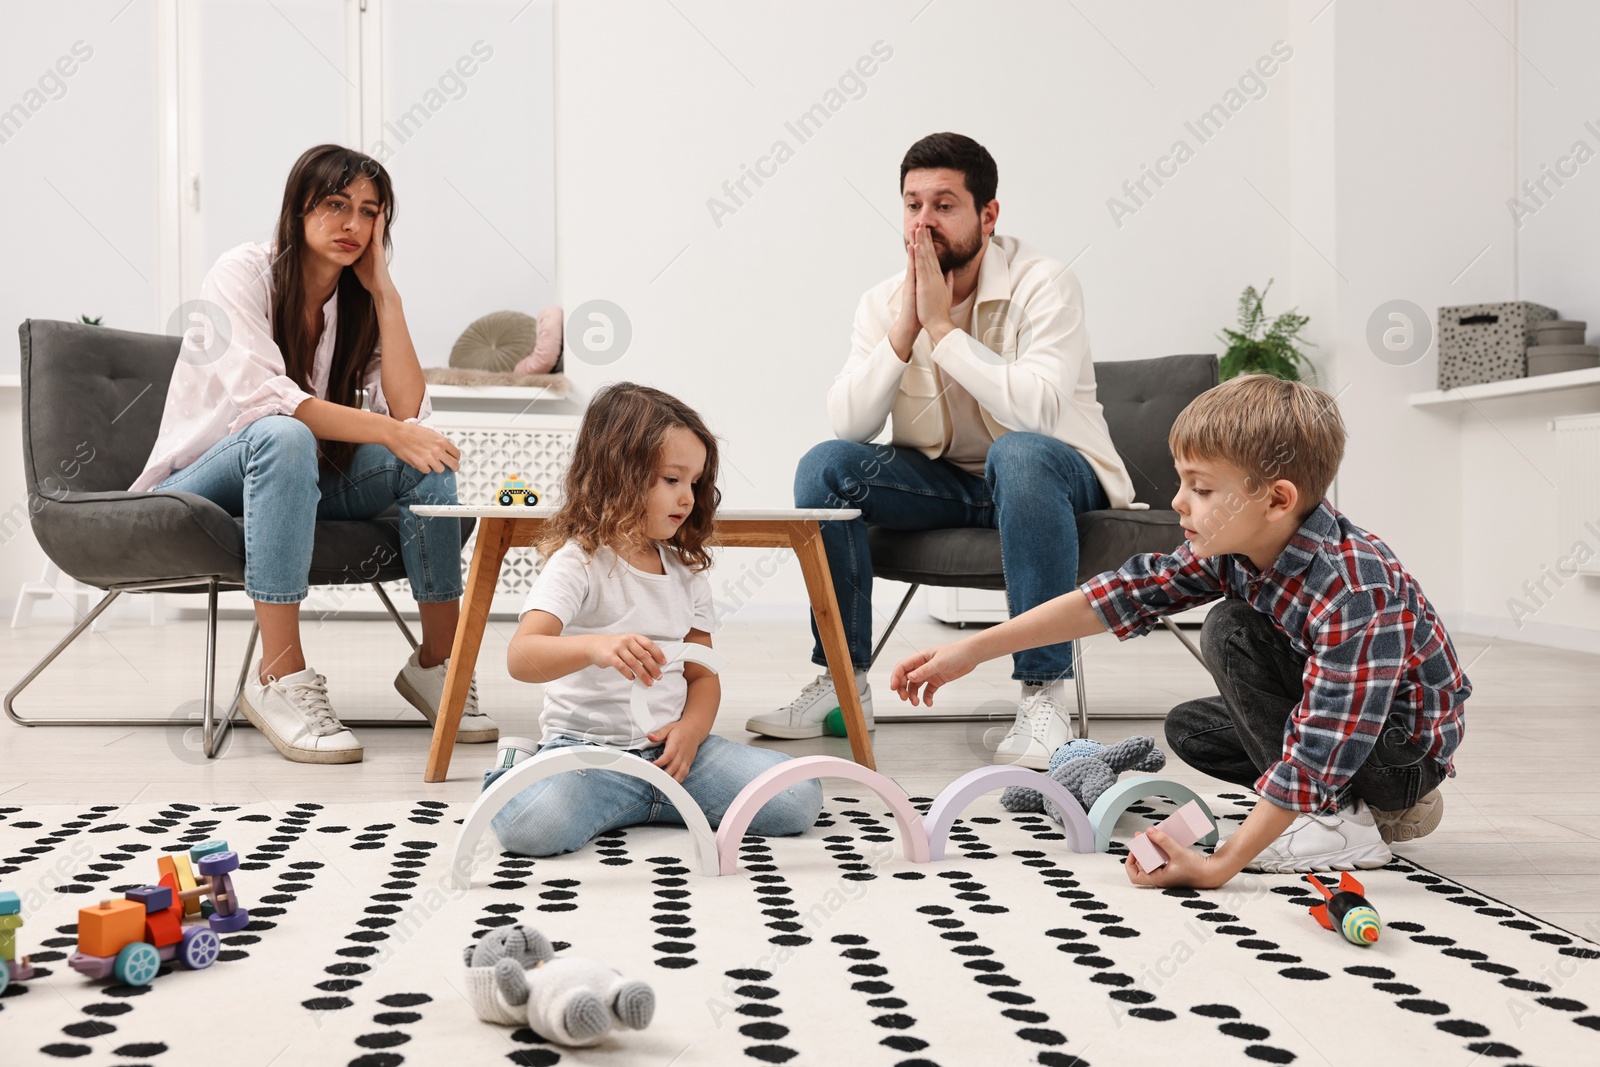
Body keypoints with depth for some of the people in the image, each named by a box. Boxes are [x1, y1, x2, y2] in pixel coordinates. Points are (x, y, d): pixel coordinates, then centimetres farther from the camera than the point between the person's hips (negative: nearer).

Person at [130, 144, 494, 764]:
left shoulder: (360, 302, 4)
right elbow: (263, 395, -29)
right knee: (284, 436, -38)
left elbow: (409, 412, -12)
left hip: (291, 481, 6)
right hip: (197, 490, -5)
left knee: (426, 458, -18)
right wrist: (385, 431, -37)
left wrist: (383, 289, -13)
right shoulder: (244, 272, -13)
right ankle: (279, 678, -41)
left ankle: (437, 661, -16)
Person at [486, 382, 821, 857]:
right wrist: (594, 647, -43)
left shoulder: (686, 570, 12)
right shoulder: (580, 562, -8)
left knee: (799, 797, -12)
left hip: (669, 749, 5)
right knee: (533, 823, -35)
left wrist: (691, 730, -7)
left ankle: (642, 800, 6)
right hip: (587, 746, -5)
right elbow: (520, 656, -22)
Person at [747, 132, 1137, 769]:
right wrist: (904, 328, -23)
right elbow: (849, 425, -13)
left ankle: (1043, 694, -33)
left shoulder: (1043, 285, -16)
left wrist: (941, 325, -28)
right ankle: (843, 681, -9)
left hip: (1052, 477, -4)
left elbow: (1038, 411, -32)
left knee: (1019, 453, -39)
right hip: (943, 483, 5)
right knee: (824, 466, -18)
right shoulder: (883, 303, -1)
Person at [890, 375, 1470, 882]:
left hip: (1403, 741, -8)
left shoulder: (1354, 594, -36)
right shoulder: (1234, 544, -11)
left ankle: (1342, 825, -11)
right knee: (1188, 727, 13)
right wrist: (973, 650, -13)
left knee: (1230, 632, -20)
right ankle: (1388, 808, 9)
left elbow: (1318, 751, -36)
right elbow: (1123, 594, -10)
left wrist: (1221, 865, -37)